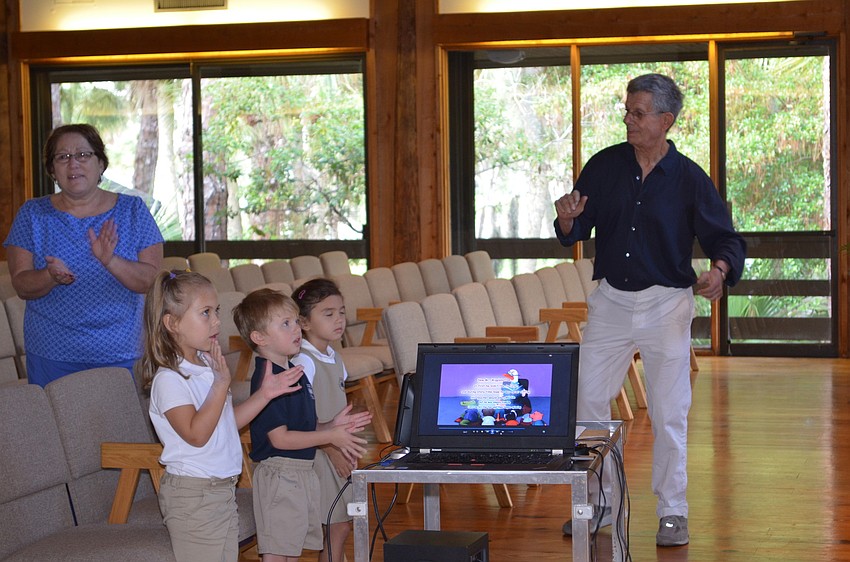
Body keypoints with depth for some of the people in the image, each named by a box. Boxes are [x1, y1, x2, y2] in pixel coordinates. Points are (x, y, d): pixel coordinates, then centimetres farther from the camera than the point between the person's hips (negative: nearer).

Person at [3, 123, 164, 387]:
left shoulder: (132, 210, 3)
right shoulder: (33, 214, 4)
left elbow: (151, 280, -4)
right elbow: (21, 286, -1)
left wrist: (111, 261, -23)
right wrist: (50, 276, -23)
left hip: (120, 356, 0)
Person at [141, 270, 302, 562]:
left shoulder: (207, 366, 9)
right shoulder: (169, 379, -19)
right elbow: (196, 434, -27)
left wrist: (264, 394, 7)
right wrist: (221, 385, -30)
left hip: (224, 488, 9)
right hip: (193, 494, -9)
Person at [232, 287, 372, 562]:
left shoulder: (296, 372, 13)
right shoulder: (267, 379, -18)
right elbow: (280, 438, -21)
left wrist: (333, 425, 2)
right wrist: (331, 436, -17)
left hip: (303, 472, 10)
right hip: (279, 474, -10)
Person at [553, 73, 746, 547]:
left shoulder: (689, 178, -6)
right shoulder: (604, 166, 2)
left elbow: (727, 239, -4)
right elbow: (573, 235, 5)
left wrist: (719, 270, -25)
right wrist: (568, 218, -18)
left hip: (666, 304, -3)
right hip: (610, 300, 3)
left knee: (669, 414, 0)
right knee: (587, 401, 4)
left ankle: (673, 512, 13)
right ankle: (598, 503, 20)